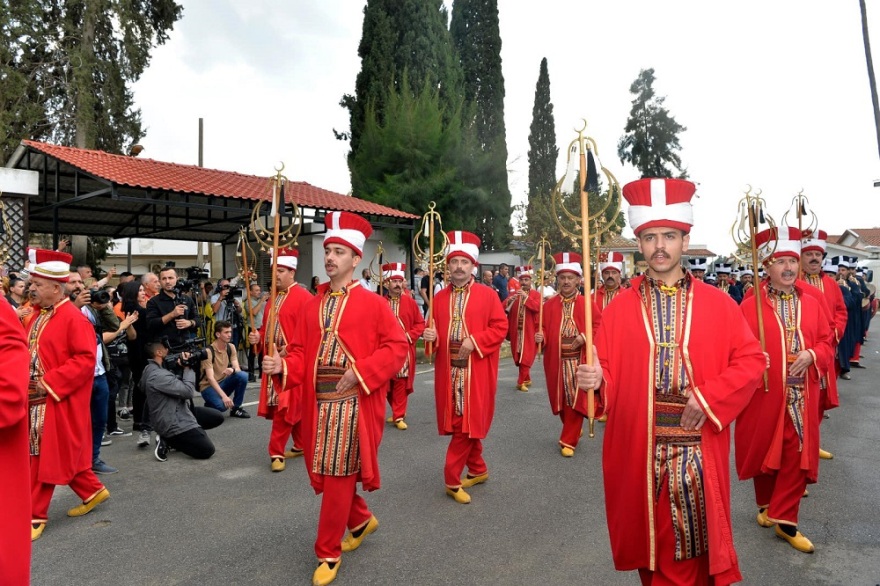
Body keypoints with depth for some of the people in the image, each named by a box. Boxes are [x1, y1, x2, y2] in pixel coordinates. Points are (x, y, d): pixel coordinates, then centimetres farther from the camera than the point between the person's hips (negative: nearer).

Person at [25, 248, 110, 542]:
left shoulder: (74, 318, -17)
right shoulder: (37, 316, 10)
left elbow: (86, 359, -21)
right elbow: (27, 350, 19)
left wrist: (50, 381, -22)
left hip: (59, 401, -9)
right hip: (36, 399, 9)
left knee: (48, 455, 1)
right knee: (61, 453, 16)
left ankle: (35, 515, 15)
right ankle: (93, 491, 31)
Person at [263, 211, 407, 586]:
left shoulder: (372, 303, -7)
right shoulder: (312, 305, 8)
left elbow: (397, 346, -9)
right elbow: (301, 351, 9)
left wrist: (361, 373, -18)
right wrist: (283, 365, -12)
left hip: (352, 403, -6)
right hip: (318, 403, 6)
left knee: (337, 477, 1)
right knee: (324, 474, 16)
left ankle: (329, 554, 21)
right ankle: (361, 520, 42)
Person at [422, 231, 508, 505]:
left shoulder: (488, 295, -3)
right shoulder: (440, 298, 9)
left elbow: (500, 328, -6)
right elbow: (435, 329, 14)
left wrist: (474, 341, -17)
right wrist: (430, 336, -9)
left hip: (475, 372, -4)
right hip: (449, 371, 4)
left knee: (468, 423, -2)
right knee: (460, 424, 12)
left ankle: (453, 479, 11)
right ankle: (478, 470, 30)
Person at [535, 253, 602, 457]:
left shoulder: (588, 304, -3)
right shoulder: (549, 305, 3)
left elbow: (599, 326, -3)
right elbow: (544, 329, 8)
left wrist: (585, 337, -18)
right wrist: (541, 336, -13)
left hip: (579, 360, -2)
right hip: (557, 361, 3)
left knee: (576, 400, 0)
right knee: (560, 401, 12)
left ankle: (568, 441, 12)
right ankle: (574, 430, 37)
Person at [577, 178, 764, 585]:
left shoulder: (718, 303, 1)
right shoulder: (620, 308, 0)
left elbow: (751, 359, 0)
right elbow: (607, 372, 0)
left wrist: (710, 398, -12)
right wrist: (595, 378, -22)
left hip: (698, 448, 0)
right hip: (640, 448, 0)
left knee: (699, 543, 13)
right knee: (652, 541, 14)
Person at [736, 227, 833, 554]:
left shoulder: (812, 304, 6)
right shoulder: (750, 305, -7)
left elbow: (827, 342, 7)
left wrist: (812, 356, -11)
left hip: (801, 396, 3)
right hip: (764, 394, -3)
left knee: (797, 456, 5)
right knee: (764, 452, 12)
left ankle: (785, 521, 17)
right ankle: (765, 504, 36)